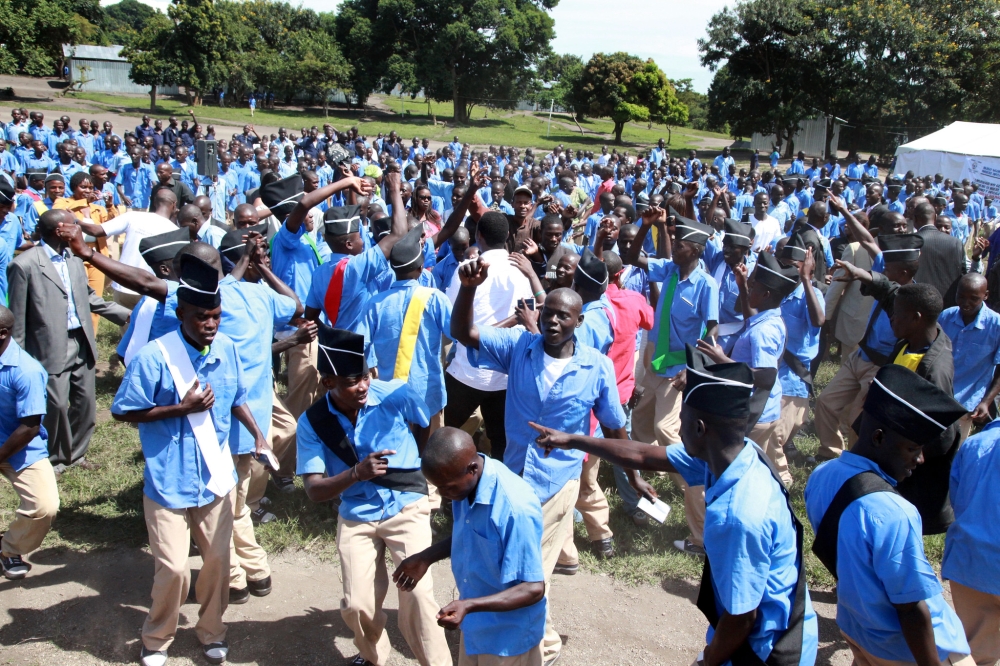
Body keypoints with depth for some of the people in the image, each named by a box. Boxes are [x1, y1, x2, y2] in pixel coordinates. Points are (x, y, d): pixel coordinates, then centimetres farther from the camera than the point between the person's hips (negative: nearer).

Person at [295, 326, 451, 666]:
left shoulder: (397, 394, -17)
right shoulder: (312, 422, -12)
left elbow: (429, 430, 5)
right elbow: (314, 491, -14)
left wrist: (424, 474, 18)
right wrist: (356, 473, -31)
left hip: (407, 508, -2)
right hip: (356, 517, 2)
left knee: (416, 593, -18)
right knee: (357, 606, -3)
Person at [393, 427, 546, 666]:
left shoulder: (516, 509, -33)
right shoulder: (466, 481, -9)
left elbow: (533, 589, -28)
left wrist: (469, 606, -38)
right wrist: (426, 558, 2)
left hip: (508, 635, -7)